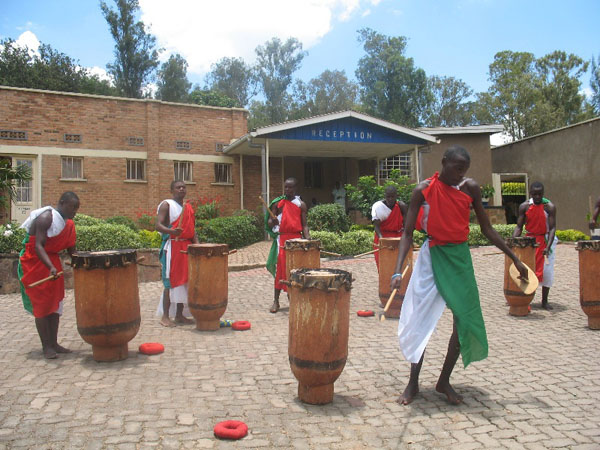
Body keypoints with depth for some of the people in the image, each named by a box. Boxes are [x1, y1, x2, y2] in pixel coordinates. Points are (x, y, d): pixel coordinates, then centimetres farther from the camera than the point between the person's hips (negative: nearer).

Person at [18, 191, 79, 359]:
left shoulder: (69, 224, 5)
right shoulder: (45, 218, -19)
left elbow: (71, 250, 10)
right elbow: (38, 246, -29)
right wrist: (50, 267, -42)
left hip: (53, 262, 8)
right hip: (35, 262, -8)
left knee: (55, 304, 8)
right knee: (41, 305, -4)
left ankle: (54, 343, 15)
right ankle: (46, 346, 3)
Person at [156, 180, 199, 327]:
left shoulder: (189, 207, 18)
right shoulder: (166, 204, -2)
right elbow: (158, 225, -13)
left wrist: (196, 244, 4)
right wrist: (171, 231, -32)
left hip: (187, 247, 7)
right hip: (172, 246, -6)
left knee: (184, 281, 8)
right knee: (171, 282, -8)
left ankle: (179, 315, 16)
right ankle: (165, 316, -2)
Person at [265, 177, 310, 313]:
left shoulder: (301, 204, 8)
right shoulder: (278, 203, 5)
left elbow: (304, 224, 6)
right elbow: (269, 222, 3)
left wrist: (308, 238, -10)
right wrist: (272, 222, -20)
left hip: (296, 238, 2)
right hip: (282, 238, -2)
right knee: (280, 268, -6)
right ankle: (276, 301, 0)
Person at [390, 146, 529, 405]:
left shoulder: (470, 188, -1)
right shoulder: (423, 190, -8)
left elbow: (486, 229, 8)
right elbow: (407, 233, -8)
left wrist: (515, 259, 9)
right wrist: (398, 270, -19)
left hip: (460, 257, 3)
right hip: (432, 257, -3)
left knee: (465, 319, 2)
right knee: (419, 321, -1)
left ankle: (444, 381, 20)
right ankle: (413, 384, 15)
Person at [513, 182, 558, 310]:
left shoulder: (549, 207, -13)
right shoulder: (524, 206, -6)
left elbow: (552, 228, -16)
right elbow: (519, 227, -4)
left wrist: (548, 246, -27)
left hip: (545, 240, -2)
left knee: (546, 271, -4)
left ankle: (544, 301, 9)